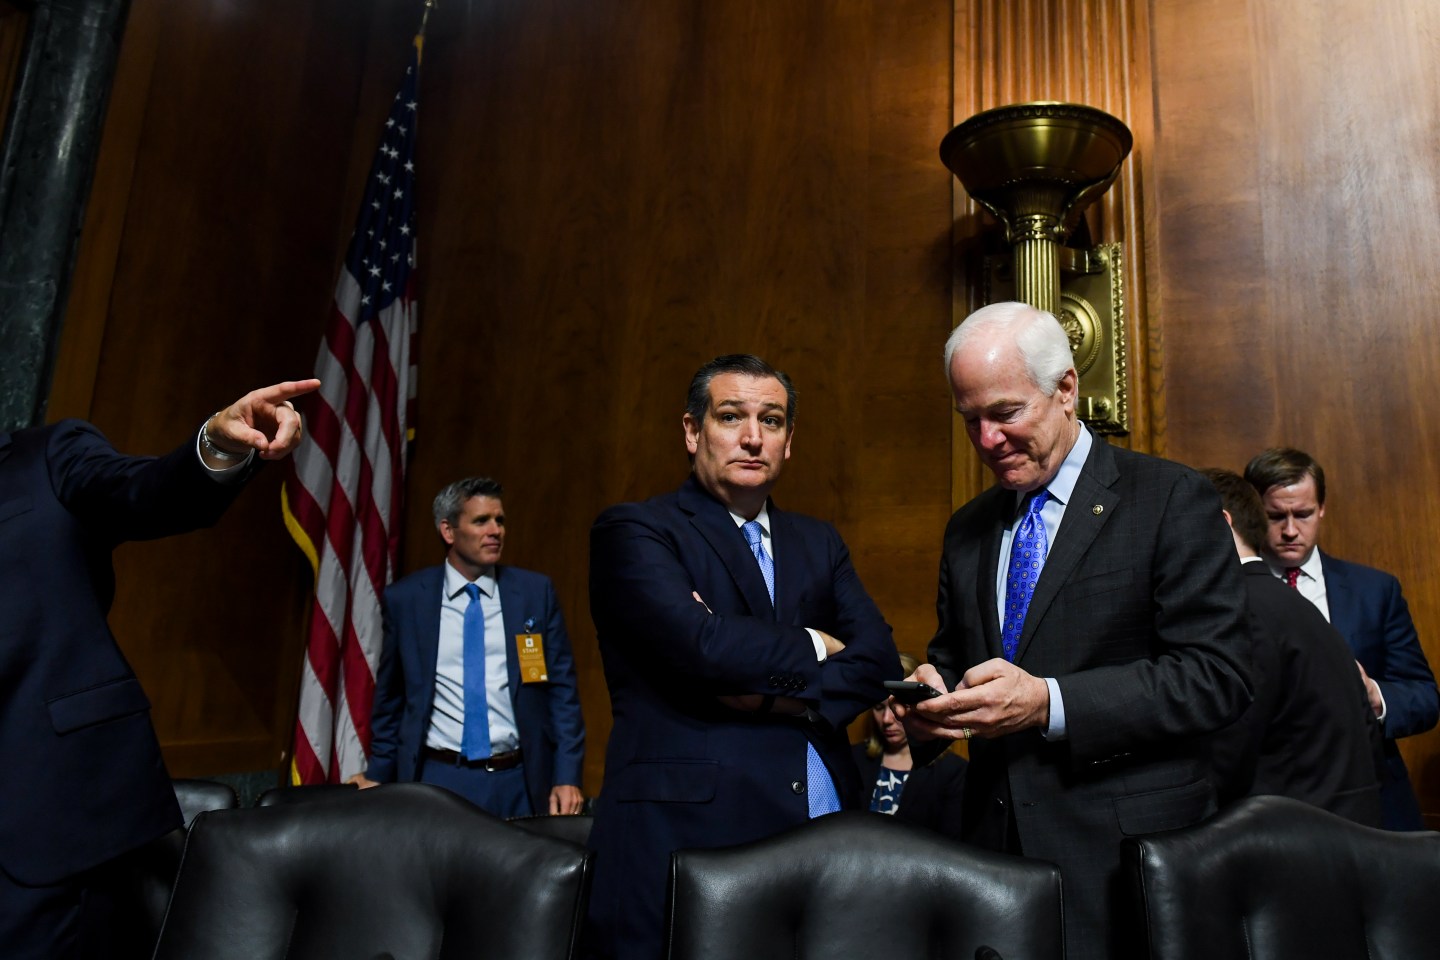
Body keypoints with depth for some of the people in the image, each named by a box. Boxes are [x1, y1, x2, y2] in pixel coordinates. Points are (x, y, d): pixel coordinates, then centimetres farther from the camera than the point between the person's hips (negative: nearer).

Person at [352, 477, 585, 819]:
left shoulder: (536, 591, 0)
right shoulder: (405, 598, 1)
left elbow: (562, 689, 1)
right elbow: (390, 697, 11)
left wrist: (567, 777, -5)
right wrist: (378, 777, 12)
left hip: (519, 782, 0)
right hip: (437, 778, 0)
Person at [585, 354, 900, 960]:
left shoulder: (819, 544, 15)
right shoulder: (633, 532, -2)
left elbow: (879, 660, 3)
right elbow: (700, 643, -18)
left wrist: (771, 692, -12)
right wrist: (812, 647, -2)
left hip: (823, 840, 5)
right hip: (686, 836, -4)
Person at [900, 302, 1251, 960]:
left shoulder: (1171, 500, -7)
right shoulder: (967, 529, 11)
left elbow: (1217, 676, -13)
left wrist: (1049, 703, -22)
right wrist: (932, 690, -6)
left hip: (1124, 855, -4)